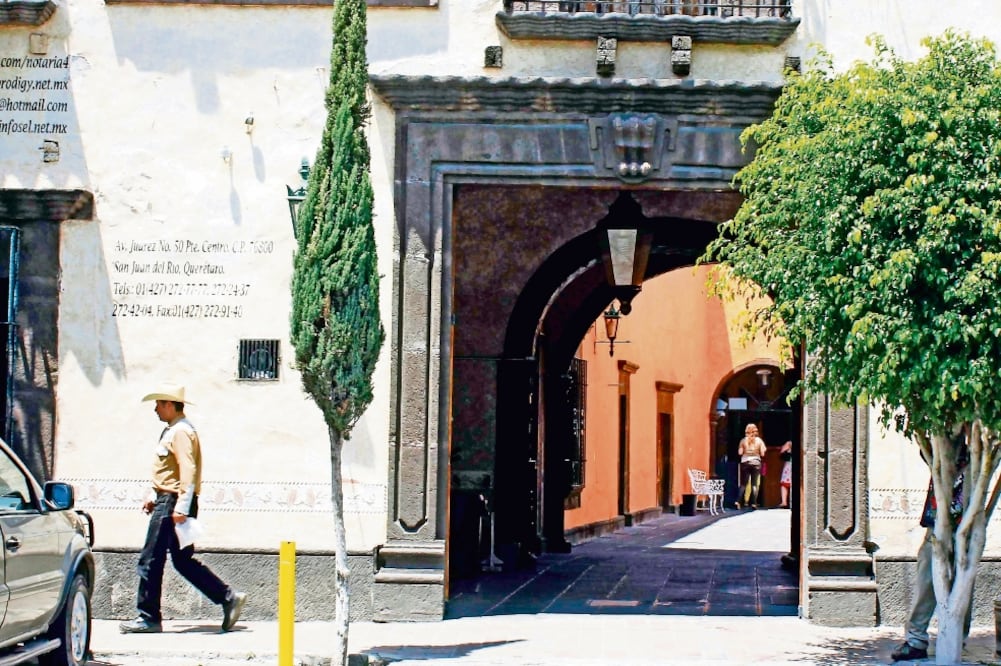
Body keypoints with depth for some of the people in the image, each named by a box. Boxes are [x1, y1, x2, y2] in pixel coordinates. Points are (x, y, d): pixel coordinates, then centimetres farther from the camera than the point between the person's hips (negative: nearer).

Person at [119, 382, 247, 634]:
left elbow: (188, 471, -22)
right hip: (167, 501, 11)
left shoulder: (180, 432, -13)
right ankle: (228, 598, 10)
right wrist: (154, 496, 26)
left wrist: (181, 507, -26)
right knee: (183, 560, 11)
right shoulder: (172, 431, 19)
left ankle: (148, 618, 2)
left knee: (150, 561, -4)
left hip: (173, 503, -11)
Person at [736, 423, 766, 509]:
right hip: (756, 463, -1)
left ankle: (738, 501, -7)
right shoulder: (759, 440, -2)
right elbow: (762, 454, -4)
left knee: (743, 483, 6)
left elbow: (740, 453, -4)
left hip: (745, 463, 1)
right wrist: (764, 450, 16)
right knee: (754, 484, 3)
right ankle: (753, 503, -2)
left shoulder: (743, 440, 0)